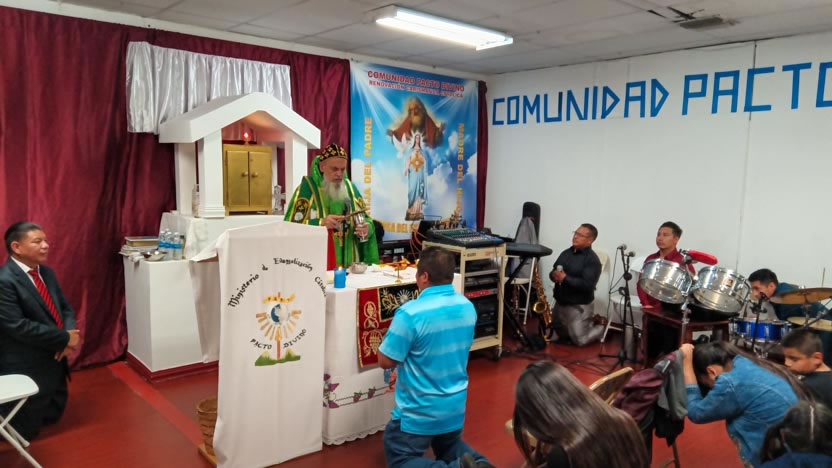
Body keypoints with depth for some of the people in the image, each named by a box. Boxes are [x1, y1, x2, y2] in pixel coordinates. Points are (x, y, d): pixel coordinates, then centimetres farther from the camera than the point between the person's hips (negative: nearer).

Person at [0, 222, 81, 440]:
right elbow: (18, 326, -25)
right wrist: (65, 338, -19)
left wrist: (71, 334, -11)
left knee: (53, 414, 20)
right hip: (25, 367, -8)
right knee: (25, 429, 3)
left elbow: (65, 308, 11)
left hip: (53, 359, 8)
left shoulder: (46, 272, 7)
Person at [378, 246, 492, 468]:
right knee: (449, 446, 32)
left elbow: (386, 361, -17)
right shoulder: (468, 307, -3)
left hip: (419, 412, -6)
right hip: (456, 407, 7)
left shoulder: (410, 312, -26)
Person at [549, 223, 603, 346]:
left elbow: (587, 285, -25)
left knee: (580, 340, -5)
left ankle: (601, 327, 23)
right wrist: (554, 276, -13)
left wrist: (565, 278, -25)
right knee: (551, 337, 17)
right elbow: (553, 272, 11)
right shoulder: (566, 253, 8)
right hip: (560, 303, 8)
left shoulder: (592, 260, -15)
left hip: (579, 306, -7)